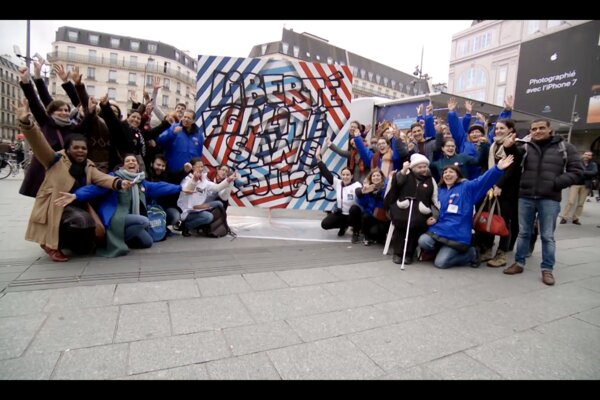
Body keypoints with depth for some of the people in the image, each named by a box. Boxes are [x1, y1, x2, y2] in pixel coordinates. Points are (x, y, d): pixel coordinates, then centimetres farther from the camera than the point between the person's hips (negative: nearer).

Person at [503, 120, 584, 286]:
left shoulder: (565, 147, 4)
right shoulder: (526, 147, 7)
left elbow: (577, 171, 1)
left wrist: (556, 183, -12)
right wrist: (509, 148, -31)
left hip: (549, 199, -1)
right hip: (525, 197, 1)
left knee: (547, 236, 7)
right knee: (523, 233, 11)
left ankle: (547, 269, 19)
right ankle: (519, 263, 23)